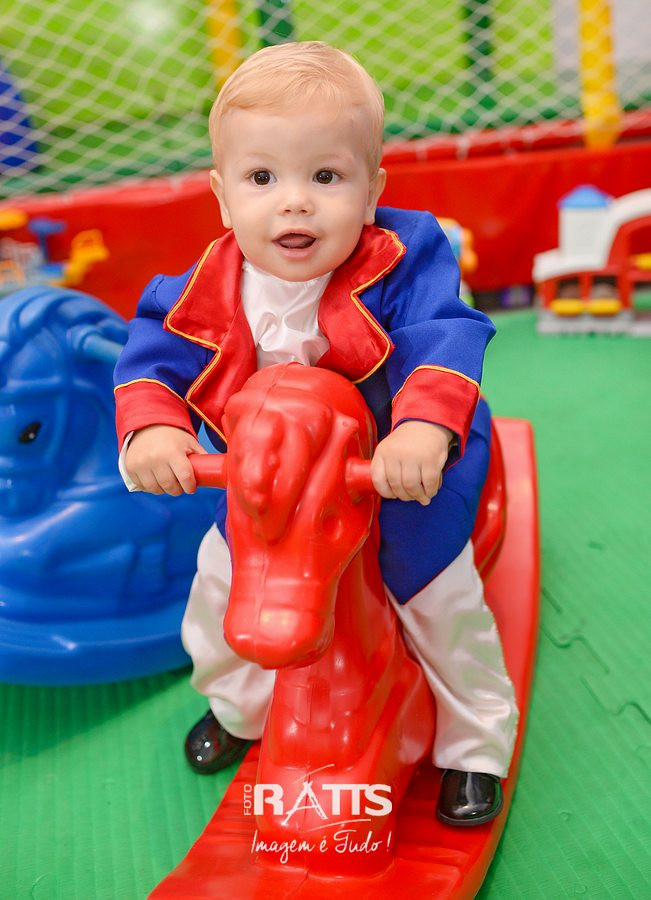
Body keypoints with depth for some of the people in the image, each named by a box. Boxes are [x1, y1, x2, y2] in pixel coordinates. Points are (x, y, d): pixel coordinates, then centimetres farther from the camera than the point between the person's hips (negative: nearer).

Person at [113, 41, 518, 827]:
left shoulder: (401, 267, -27)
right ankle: (235, 705, 51)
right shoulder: (213, 290, -19)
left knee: (444, 603, 8)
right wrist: (151, 427, -37)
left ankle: (477, 746, 37)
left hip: (402, 482, -2)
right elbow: (153, 352, -16)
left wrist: (425, 426, -57)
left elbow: (444, 340, -38)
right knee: (221, 580, 18)